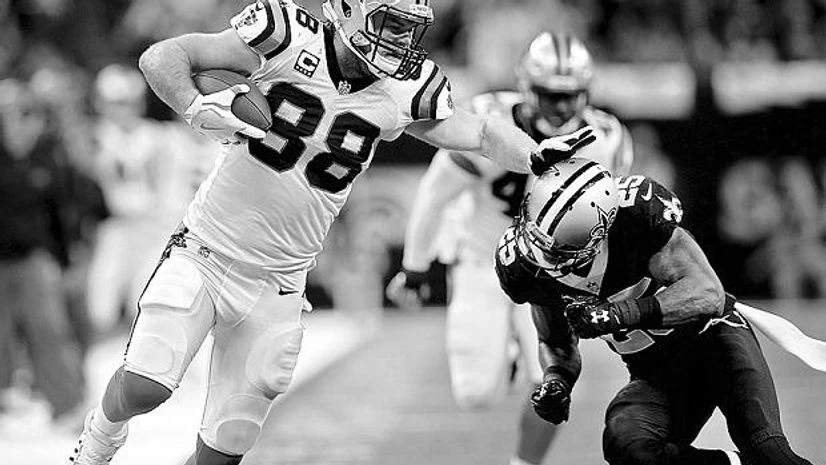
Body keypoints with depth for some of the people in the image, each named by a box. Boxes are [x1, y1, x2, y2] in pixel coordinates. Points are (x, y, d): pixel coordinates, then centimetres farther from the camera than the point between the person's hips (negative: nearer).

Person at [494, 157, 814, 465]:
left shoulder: (636, 213, -27)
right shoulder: (521, 264, -13)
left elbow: (709, 294, -32)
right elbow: (556, 344, 6)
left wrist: (622, 312, -44)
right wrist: (554, 382, -17)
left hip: (710, 336, -4)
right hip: (654, 372, 5)